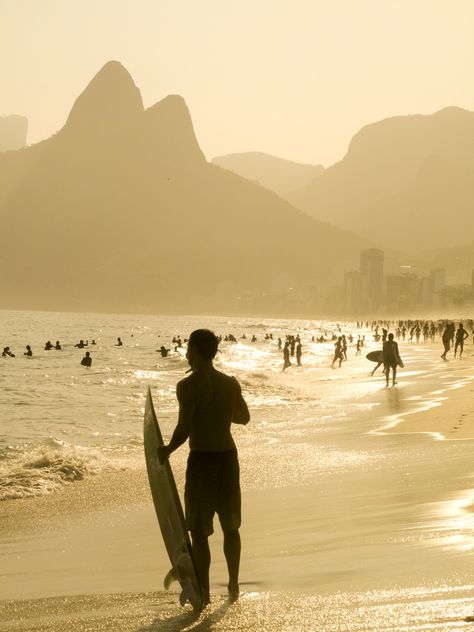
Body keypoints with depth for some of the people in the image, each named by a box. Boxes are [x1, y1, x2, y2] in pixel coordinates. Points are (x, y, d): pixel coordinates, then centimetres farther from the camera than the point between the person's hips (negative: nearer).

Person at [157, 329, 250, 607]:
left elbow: (184, 429, -19)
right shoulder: (231, 384, 3)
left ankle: (204, 592, 5)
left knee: (199, 530, 5)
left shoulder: (188, 386, -13)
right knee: (231, 526, 18)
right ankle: (234, 586, 23)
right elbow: (244, 417, 18)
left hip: (201, 459, -5)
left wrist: (167, 450, -2)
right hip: (228, 457, 5)